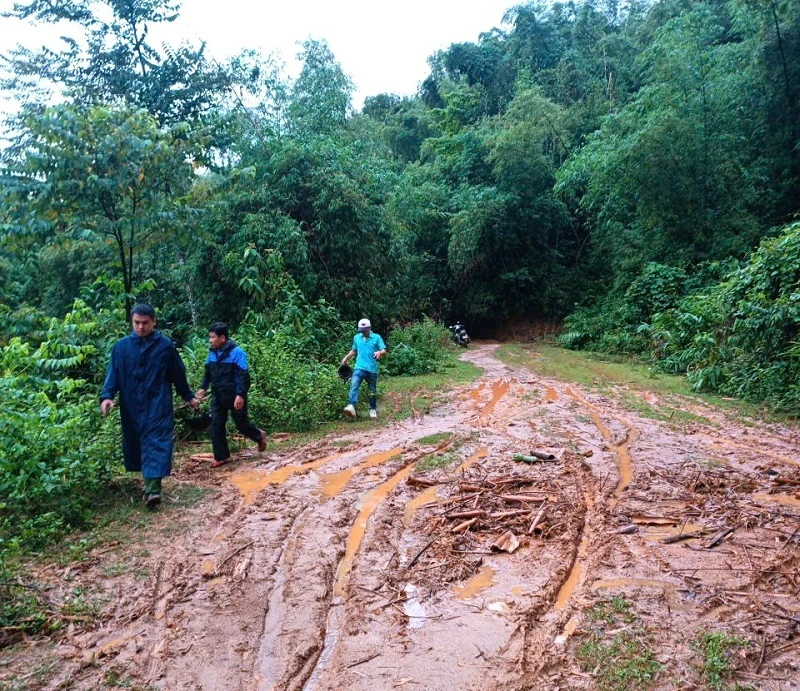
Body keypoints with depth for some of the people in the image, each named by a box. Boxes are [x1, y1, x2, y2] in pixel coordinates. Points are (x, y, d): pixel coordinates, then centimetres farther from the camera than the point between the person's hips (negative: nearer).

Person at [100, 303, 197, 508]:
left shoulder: (165, 345, 1)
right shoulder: (121, 346, 4)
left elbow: (178, 374, 10)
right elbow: (113, 373, 0)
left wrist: (188, 396, 17)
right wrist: (106, 396, -15)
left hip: (158, 405, -2)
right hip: (131, 406, 3)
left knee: (156, 443, -10)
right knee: (135, 443, 10)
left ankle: (153, 488, -16)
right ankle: (148, 480, 26)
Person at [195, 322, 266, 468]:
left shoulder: (236, 352, -17)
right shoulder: (212, 352, 3)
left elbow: (243, 376, -20)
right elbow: (208, 372, 19)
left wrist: (240, 395, -25)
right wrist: (203, 387, 11)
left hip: (235, 396, -6)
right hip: (217, 396, 6)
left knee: (241, 424, 7)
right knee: (216, 425, 2)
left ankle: (259, 436, 37)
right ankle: (221, 456, 13)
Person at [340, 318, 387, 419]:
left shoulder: (377, 338, -1)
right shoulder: (356, 338, 10)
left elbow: (384, 350, -7)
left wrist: (379, 352, -29)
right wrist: (346, 357, 11)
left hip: (372, 369, -1)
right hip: (359, 367, 1)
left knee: (373, 391, 12)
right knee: (354, 385, -23)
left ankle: (373, 409, 31)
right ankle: (351, 406, -38)